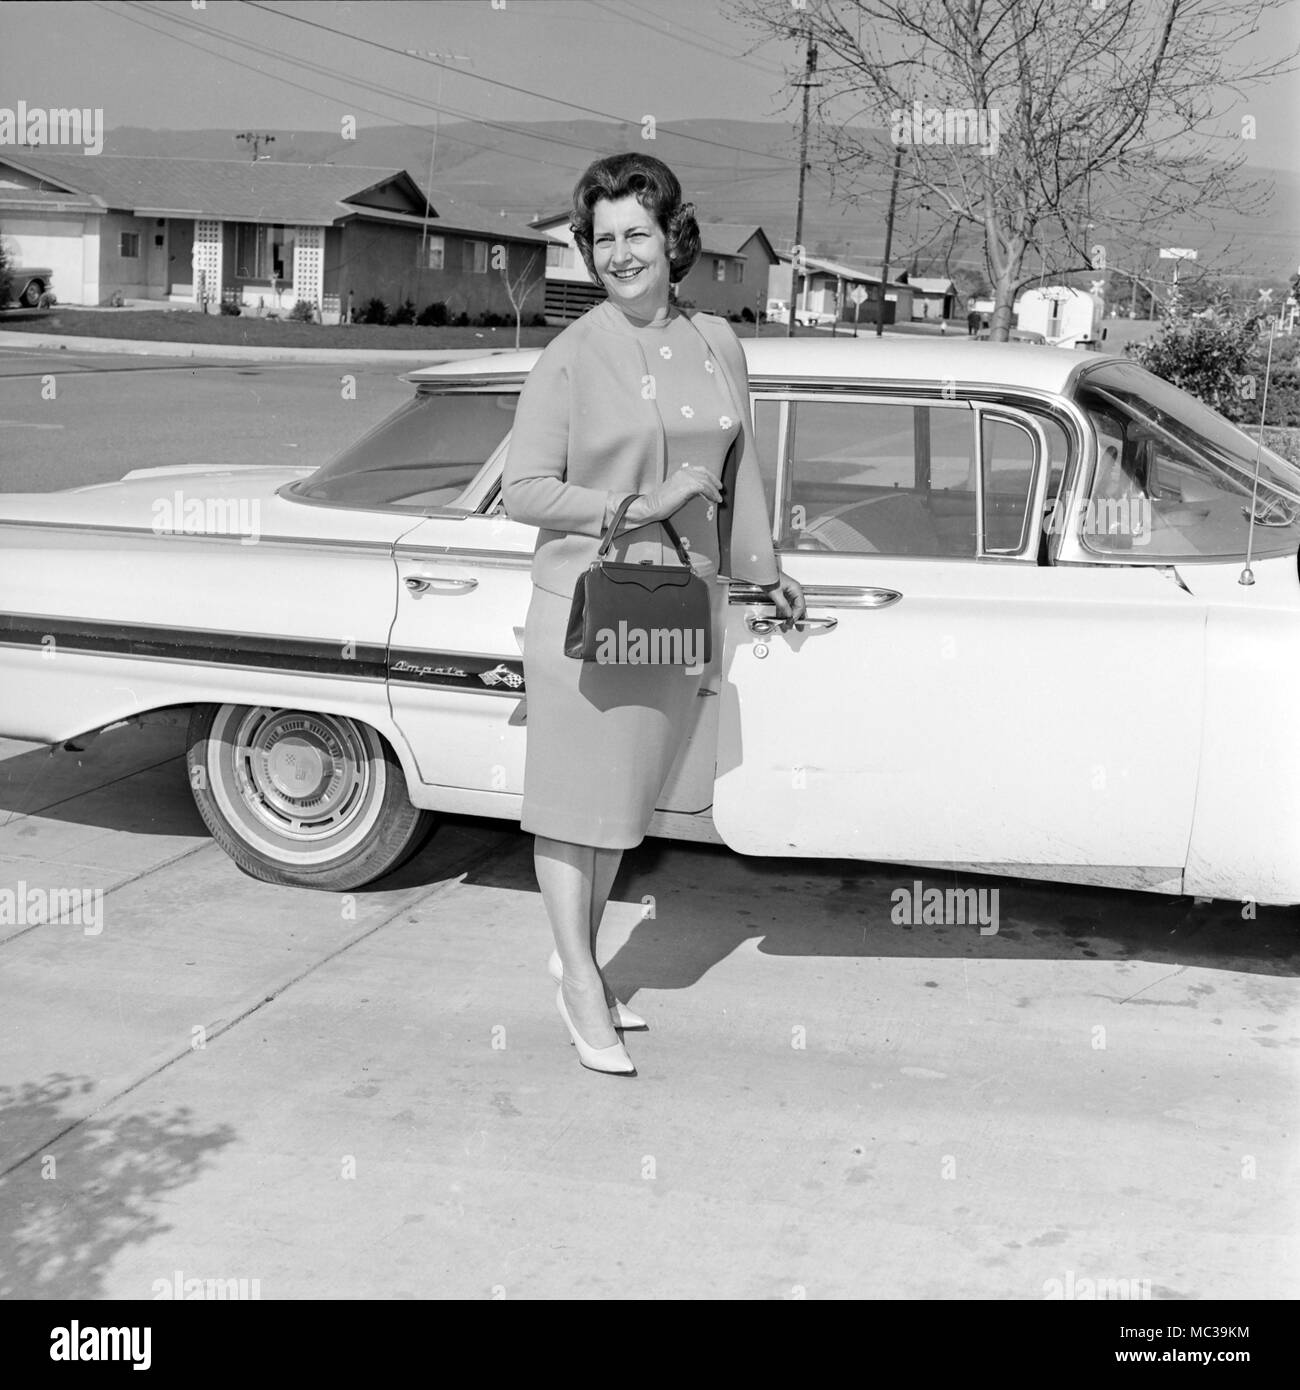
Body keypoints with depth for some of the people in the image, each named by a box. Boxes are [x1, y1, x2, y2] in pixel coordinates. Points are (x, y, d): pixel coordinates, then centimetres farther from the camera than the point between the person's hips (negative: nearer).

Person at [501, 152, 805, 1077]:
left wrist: (762, 570, 25)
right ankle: (581, 986, 13)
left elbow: (738, 468, 18)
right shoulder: (571, 358, -9)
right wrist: (633, 510, -19)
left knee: (625, 794, 14)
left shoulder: (717, 344, 5)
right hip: (585, 600, -5)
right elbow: (523, 492, -9)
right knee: (573, 799, 3)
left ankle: (578, 956, 29)